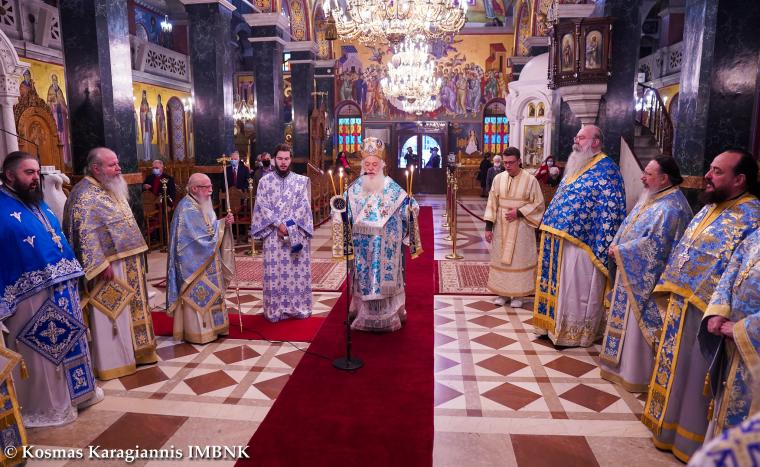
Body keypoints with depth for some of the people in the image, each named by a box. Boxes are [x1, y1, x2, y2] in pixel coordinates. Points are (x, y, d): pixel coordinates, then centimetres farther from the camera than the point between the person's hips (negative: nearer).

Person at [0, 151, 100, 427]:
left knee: (68, 341, 19)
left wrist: (71, 274, 17)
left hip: (61, 288, 8)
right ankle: (44, 408, 20)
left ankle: (74, 391, 36)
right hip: (31, 295, -8)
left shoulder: (38, 203, 13)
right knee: (40, 351, 4)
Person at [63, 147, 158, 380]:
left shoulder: (113, 189, 12)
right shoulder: (85, 195, -16)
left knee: (131, 308, 17)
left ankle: (134, 350, 30)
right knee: (112, 313, 1)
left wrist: (136, 254, 18)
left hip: (128, 263, 9)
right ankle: (113, 361, 14)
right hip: (109, 265, -9)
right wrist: (101, 264, -23)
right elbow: (86, 234, -21)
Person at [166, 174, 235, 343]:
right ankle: (198, 331, 10)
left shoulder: (200, 204, 10)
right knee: (198, 295, 0)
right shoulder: (187, 208, -20)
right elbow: (205, 235, -23)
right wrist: (222, 224, -10)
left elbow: (209, 228, 12)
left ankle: (209, 326, 26)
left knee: (208, 293, 15)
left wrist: (224, 222, -5)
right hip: (195, 263, -9)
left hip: (206, 261, 9)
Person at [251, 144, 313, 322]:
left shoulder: (301, 180, 5)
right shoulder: (265, 181, 5)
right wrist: (279, 225, -13)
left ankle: (297, 307, 13)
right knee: (274, 272, 1)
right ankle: (275, 309, 9)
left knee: (297, 271, 3)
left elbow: (303, 206, -2)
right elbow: (263, 206, -3)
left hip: (297, 234, 0)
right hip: (273, 234, 0)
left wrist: (289, 227, -12)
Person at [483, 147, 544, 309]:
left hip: (521, 227, -3)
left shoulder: (530, 180, -8)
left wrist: (519, 213, -15)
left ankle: (518, 294, 14)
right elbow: (492, 204, 3)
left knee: (519, 259, 3)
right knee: (501, 258, 8)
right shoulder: (498, 178, 1)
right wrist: (488, 226, -2)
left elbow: (539, 204, -4)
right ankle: (502, 293, 19)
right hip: (501, 227, 3)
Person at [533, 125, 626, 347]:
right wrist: (551, 228, 20)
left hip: (580, 241, -9)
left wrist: (602, 246, -21)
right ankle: (555, 324, 26)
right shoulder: (576, 165, 17)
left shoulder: (605, 168, -11)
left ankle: (574, 333, 14)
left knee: (577, 289, 2)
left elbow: (610, 209, -17)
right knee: (557, 283, 14)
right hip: (560, 238, 9)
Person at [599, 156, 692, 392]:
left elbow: (653, 243, -24)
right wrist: (616, 244, -1)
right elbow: (628, 226, 16)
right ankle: (621, 364, 31)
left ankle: (635, 375, 14)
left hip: (646, 278, -10)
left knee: (638, 324, 0)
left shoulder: (670, 207, -19)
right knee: (627, 321, 18)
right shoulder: (651, 198, 11)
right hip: (631, 273, 10)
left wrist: (621, 251, -16)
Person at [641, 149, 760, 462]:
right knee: (674, 368, 19)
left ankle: (689, 439, 24)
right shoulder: (710, 208, 13)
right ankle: (669, 426, 36)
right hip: (679, 306, 9)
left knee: (694, 376, 6)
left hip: (702, 312, -8)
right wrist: (669, 297, 17)